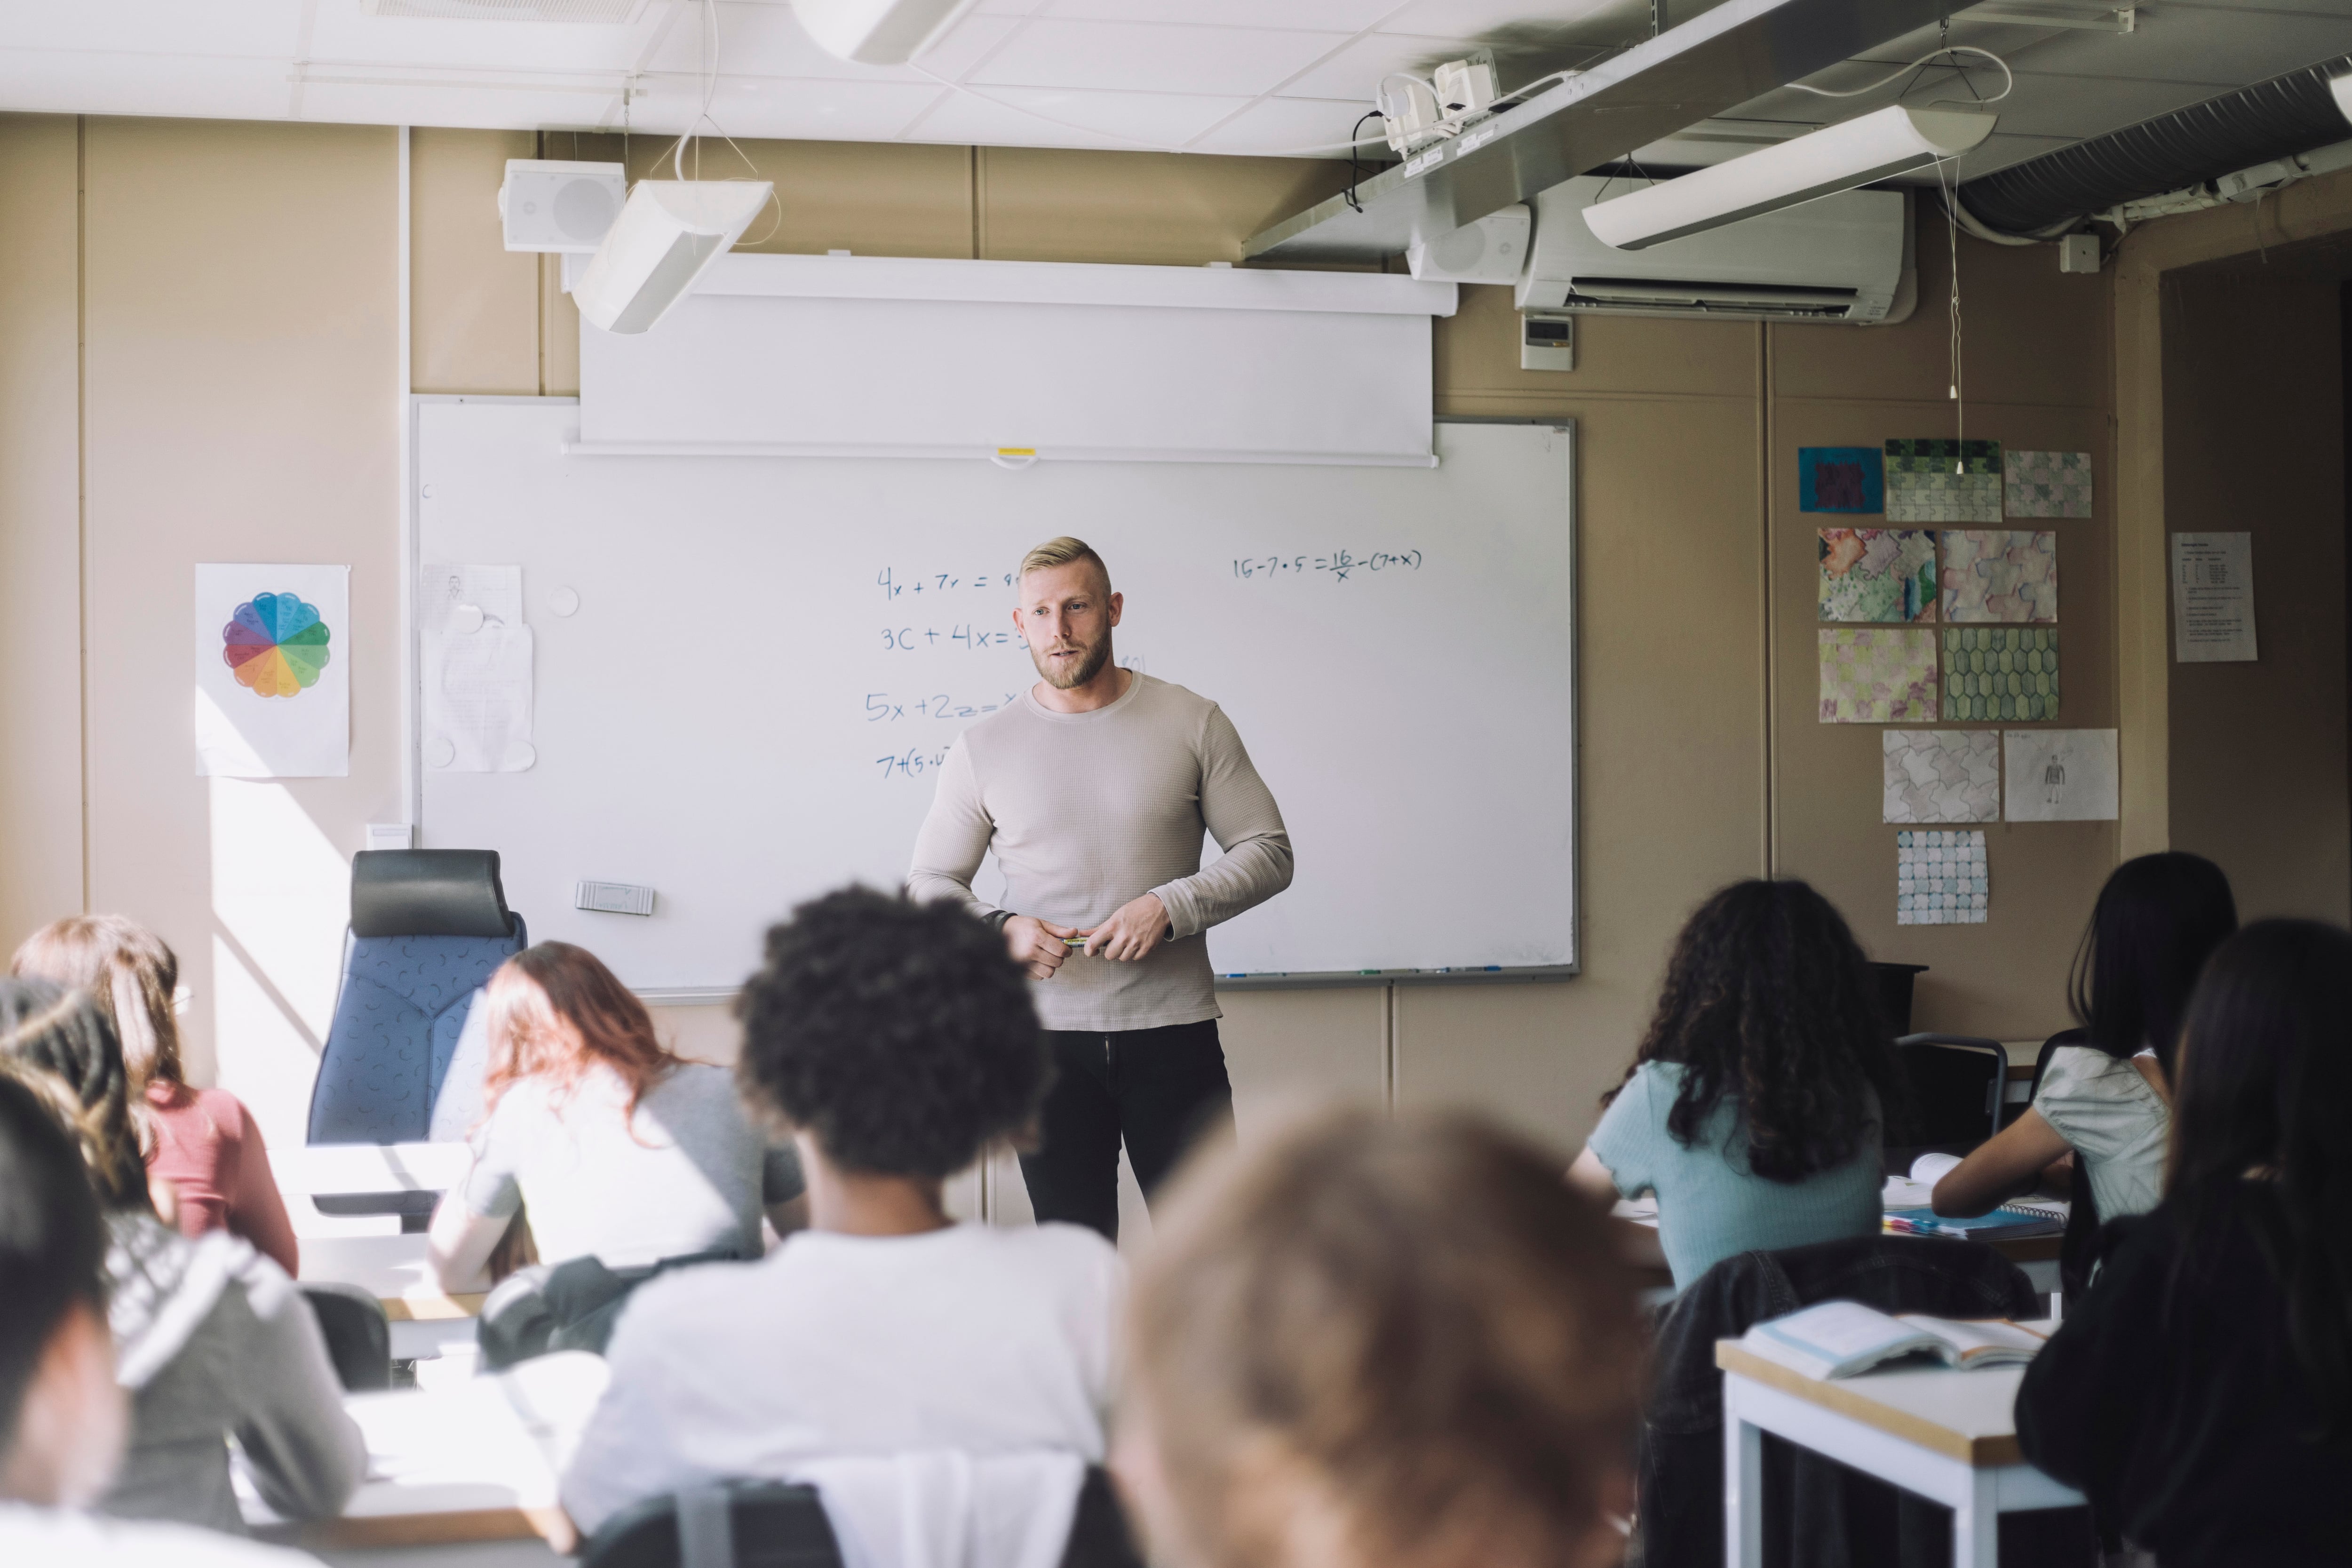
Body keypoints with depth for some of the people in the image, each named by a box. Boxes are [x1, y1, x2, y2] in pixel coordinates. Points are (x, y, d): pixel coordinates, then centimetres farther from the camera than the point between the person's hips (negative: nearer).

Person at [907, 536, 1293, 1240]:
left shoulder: (1193, 724, 2)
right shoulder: (983, 747, 5)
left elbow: (1268, 853, 3)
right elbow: (928, 885, 10)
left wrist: (1171, 907, -13)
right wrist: (1001, 928, -10)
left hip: (1174, 1030, -1)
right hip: (1045, 1040, 1)